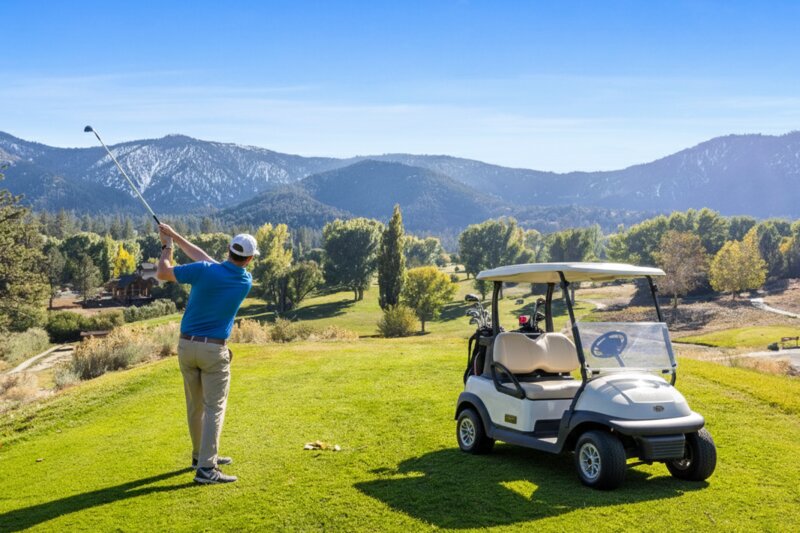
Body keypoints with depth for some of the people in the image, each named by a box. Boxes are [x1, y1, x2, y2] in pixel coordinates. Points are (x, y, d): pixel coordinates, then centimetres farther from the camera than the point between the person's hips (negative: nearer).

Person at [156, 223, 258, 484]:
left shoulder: (205, 272, -12)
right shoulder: (246, 282, -3)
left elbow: (162, 273, -2)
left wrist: (168, 245, 15)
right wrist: (176, 237, 10)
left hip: (186, 345, 3)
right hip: (214, 350, -2)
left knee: (195, 405, 15)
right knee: (214, 408, 0)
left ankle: (202, 455, 31)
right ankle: (206, 468, -10)